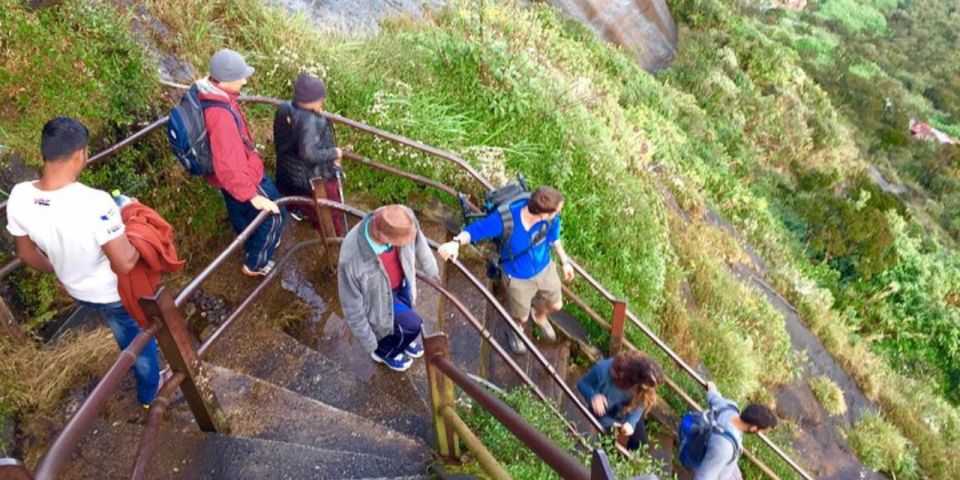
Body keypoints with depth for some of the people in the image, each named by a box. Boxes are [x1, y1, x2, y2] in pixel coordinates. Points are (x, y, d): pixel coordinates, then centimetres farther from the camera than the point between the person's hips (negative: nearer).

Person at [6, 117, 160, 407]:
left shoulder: (19, 197, -20)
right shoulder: (95, 203, -39)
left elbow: (26, 253, -3)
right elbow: (125, 264, -32)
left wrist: (61, 271, 16)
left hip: (77, 291, 6)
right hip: (118, 292, -6)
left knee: (121, 330, 36)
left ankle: (136, 368, 63)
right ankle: (149, 393, 49)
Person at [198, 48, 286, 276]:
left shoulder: (204, 93, -8)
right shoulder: (221, 115, -40)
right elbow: (229, 163, -39)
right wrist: (252, 195, -34)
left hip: (230, 174, 9)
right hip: (243, 174, -9)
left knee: (240, 211, 31)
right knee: (274, 215, 10)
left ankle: (254, 245, 58)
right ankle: (256, 264, 28)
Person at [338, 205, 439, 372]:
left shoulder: (404, 219, -34)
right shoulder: (351, 258, -44)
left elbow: (418, 243, -8)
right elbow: (352, 304, -26)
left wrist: (430, 268, 12)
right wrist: (368, 341, -12)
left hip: (401, 284, 5)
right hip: (379, 296, -5)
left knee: (405, 318, 27)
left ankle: (401, 337, 64)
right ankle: (384, 351, 38)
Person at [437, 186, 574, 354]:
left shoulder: (550, 218, -26)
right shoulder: (505, 219, -39)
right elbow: (474, 230, -29)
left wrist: (565, 261, 11)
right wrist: (456, 242, -50)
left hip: (545, 268, 4)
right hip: (518, 277, -3)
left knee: (555, 305, 27)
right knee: (521, 317, 21)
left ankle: (539, 316, 65)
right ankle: (514, 331, 60)